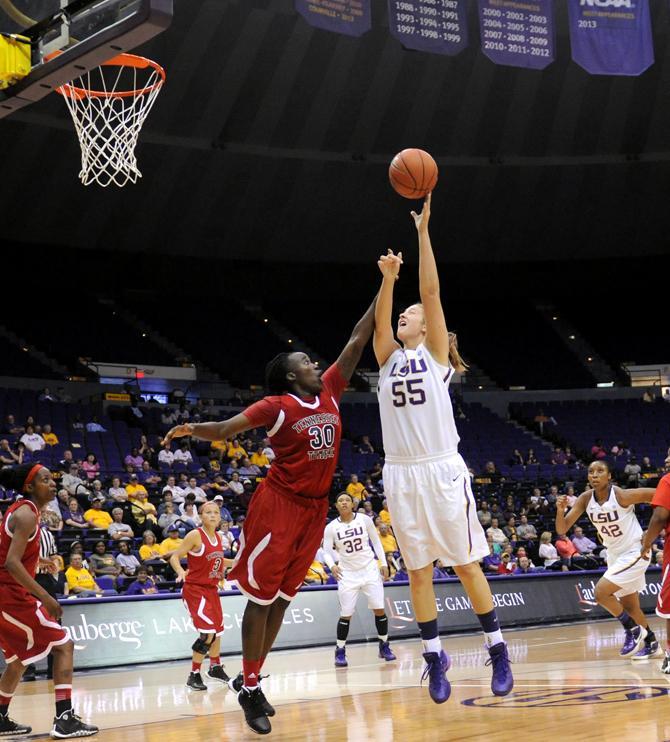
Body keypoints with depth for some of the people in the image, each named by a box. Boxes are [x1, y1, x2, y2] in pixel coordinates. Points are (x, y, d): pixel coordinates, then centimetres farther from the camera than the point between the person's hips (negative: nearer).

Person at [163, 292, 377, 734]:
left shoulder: (329, 393, 8)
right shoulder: (278, 406, -9)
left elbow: (357, 342, 10)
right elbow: (226, 429, -14)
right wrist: (193, 429, -35)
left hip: (315, 508, 7)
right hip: (279, 506, -7)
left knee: (283, 597, 12)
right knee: (262, 595, -2)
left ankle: (249, 679, 22)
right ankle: (250, 688, 5)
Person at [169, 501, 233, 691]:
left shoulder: (218, 537, 6)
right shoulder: (195, 535, -16)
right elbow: (175, 557, -16)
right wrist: (180, 572, -33)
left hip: (211, 588, 8)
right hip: (195, 589, -8)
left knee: (217, 630, 20)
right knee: (207, 632, -17)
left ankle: (215, 668, 41)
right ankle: (194, 675, -6)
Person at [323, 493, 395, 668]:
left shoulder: (365, 520, -4)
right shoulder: (331, 527, -6)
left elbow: (376, 542, 6)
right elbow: (327, 551, -1)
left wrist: (384, 564, 2)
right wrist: (332, 565, -21)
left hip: (369, 569, 1)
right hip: (347, 573, -1)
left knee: (379, 609, -1)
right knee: (346, 614, -4)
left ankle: (384, 646, 15)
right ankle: (340, 651, 9)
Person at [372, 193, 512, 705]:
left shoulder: (435, 353, 5)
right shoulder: (388, 357, 15)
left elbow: (431, 291, -3)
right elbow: (380, 319, -2)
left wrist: (423, 231, -5)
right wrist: (388, 278, -12)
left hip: (442, 470, -4)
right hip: (401, 474, 4)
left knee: (465, 564, 0)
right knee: (418, 570, 6)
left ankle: (498, 651, 10)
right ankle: (435, 655, 16)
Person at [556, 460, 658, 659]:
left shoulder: (622, 496, -24)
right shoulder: (585, 499, -10)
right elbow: (561, 530, -13)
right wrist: (560, 510, -31)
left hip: (634, 552, -7)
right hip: (614, 555, 7)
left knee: (601, 591, -18)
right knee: (629, 605, 15)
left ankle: (633, 630, 0)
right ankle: (650, 642, 34)